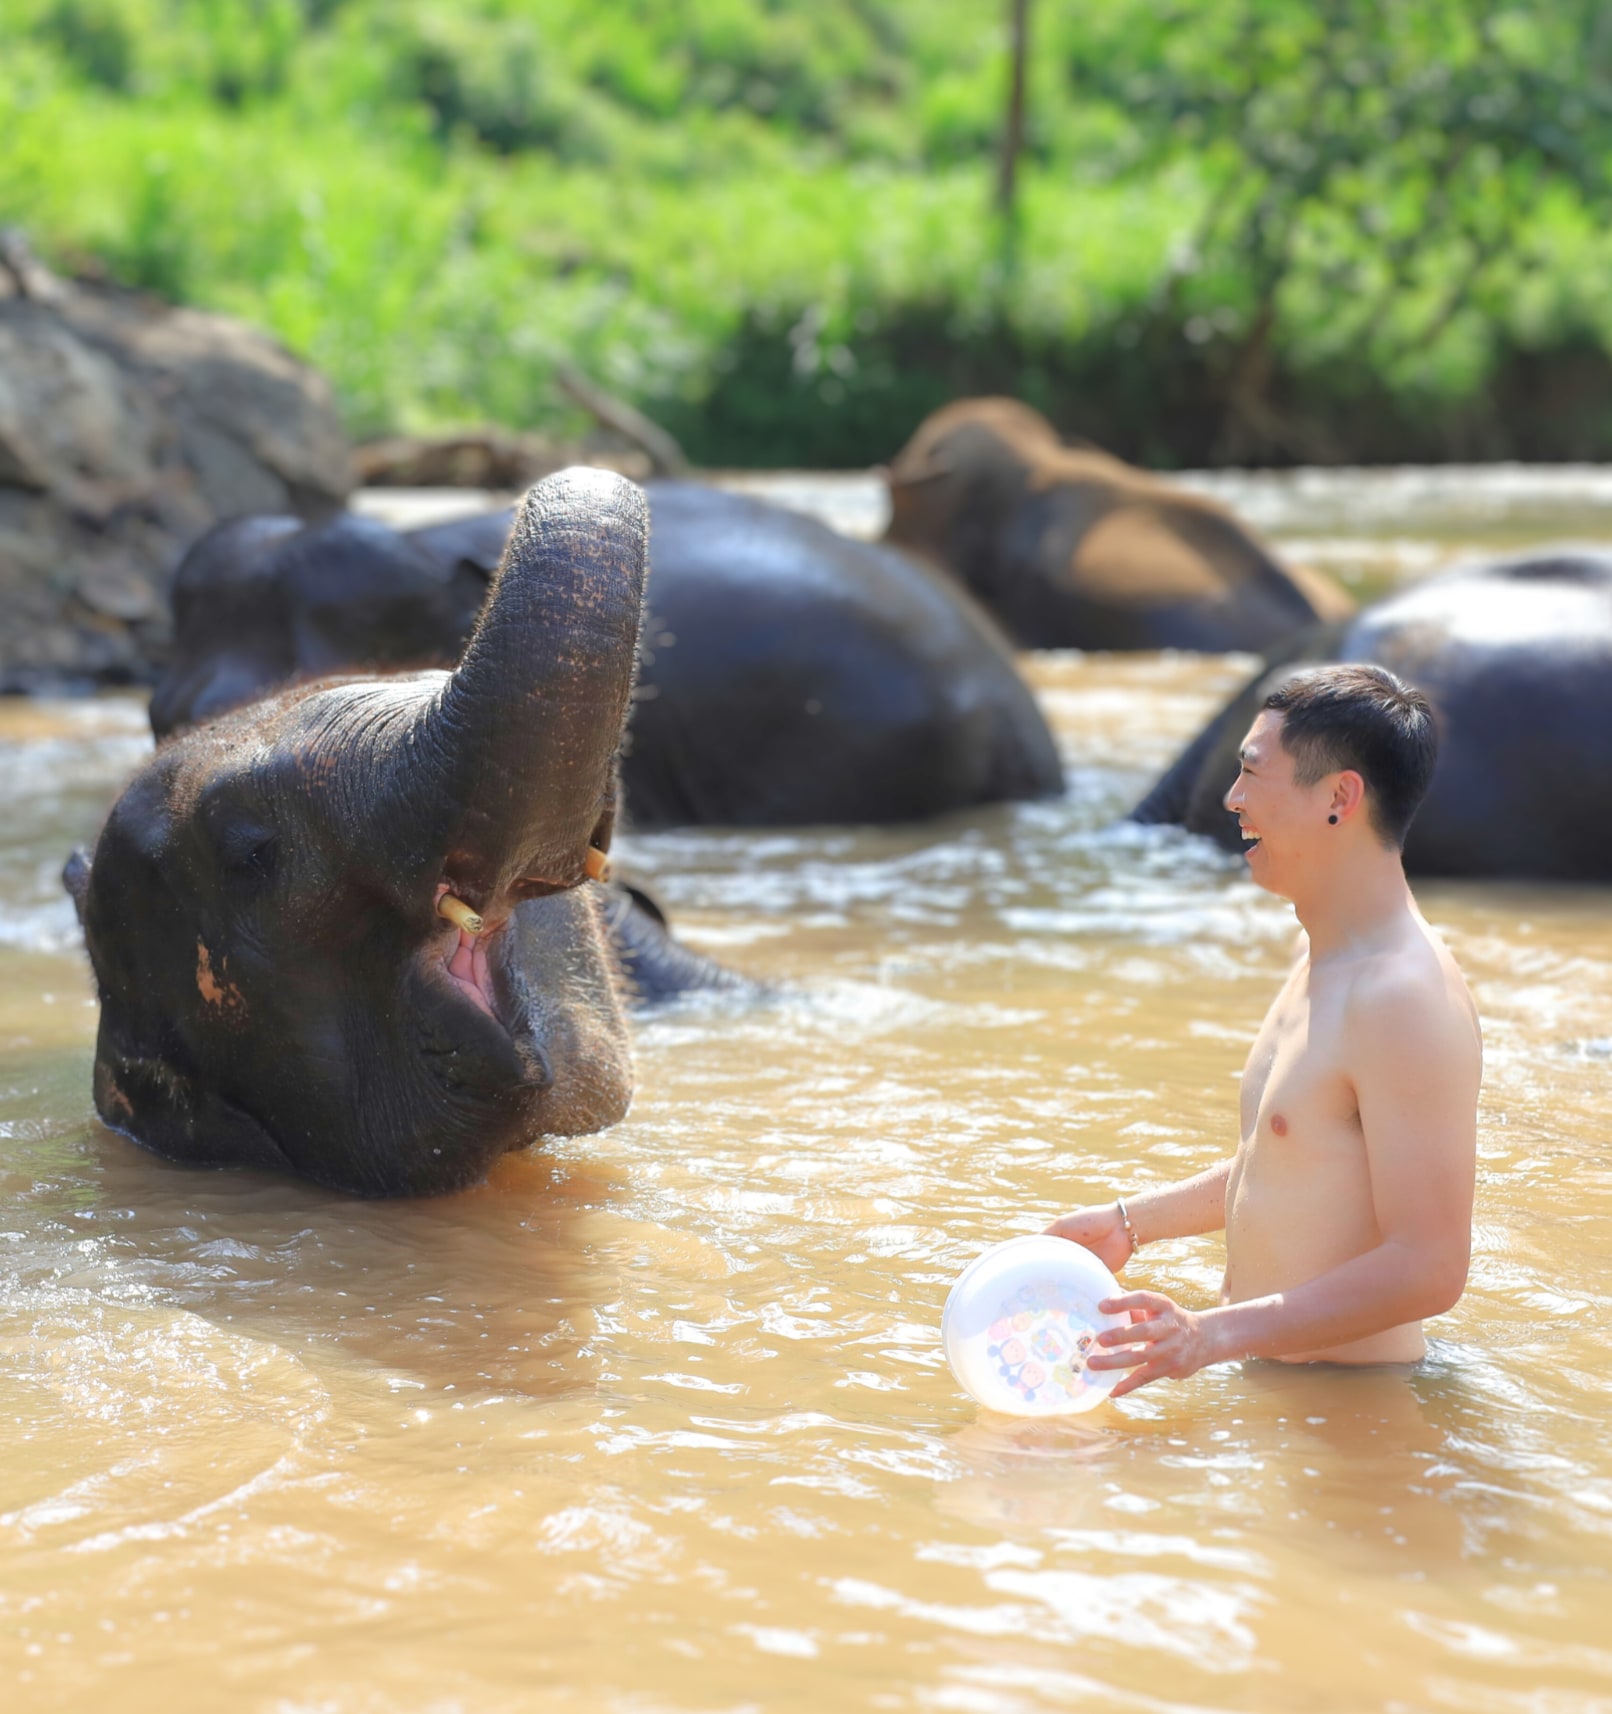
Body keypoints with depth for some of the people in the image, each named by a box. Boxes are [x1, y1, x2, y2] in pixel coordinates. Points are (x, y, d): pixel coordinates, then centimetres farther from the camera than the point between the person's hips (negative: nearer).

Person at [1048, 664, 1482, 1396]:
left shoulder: (1405, 999, -22)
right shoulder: (1324, 955, 11)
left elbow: (1428, 1269, -25)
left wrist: (1215, 1335, -26)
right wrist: (1131, 1220, 22)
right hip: (1270, 1385, 9)